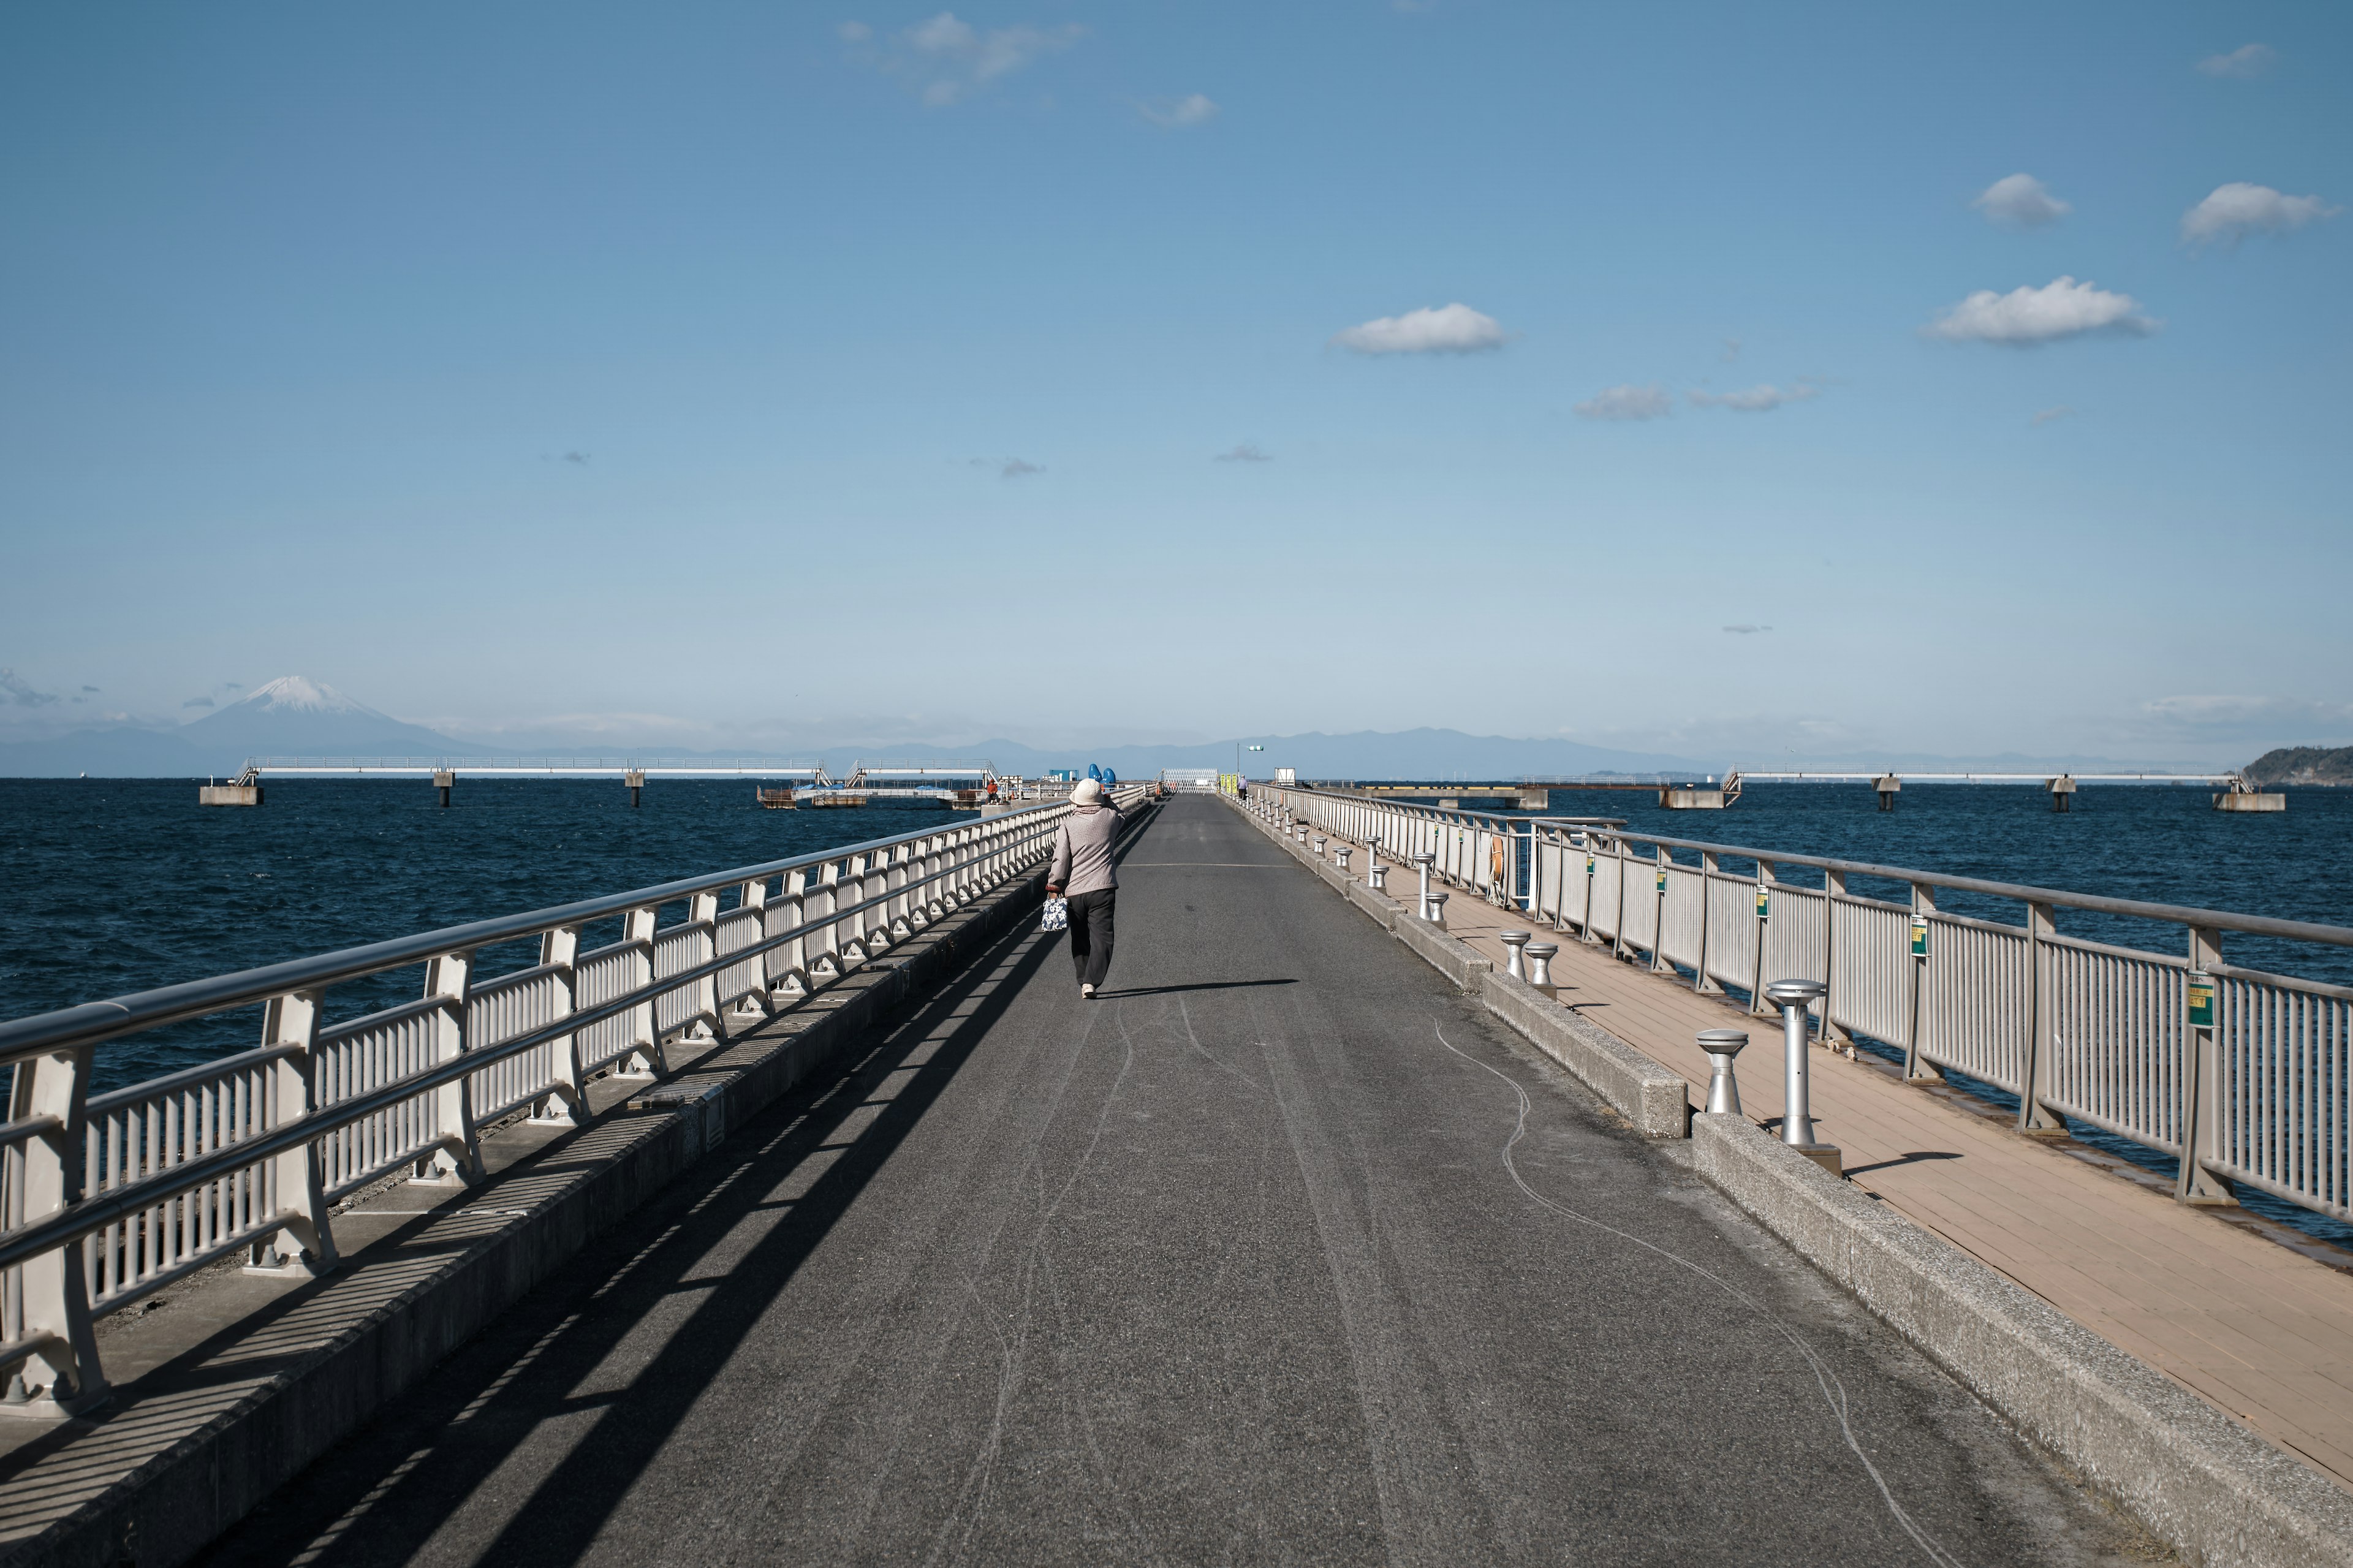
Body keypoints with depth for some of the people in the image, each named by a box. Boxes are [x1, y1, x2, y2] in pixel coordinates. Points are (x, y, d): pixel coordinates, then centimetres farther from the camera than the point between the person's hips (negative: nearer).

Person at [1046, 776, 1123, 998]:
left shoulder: (1067, 825, -4)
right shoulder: (1110, 817, -1)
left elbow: (1060, 860, -8)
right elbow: (1118, 812, 26)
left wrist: (1053, 886, 0)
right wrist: (1104, 799, 31)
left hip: (1074, 891, 1)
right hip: (1102, 889, -1)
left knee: (1080, 939, 14)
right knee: (1101, 937, -3)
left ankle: (1084, 982, 20)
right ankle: (1091, 982, -17)